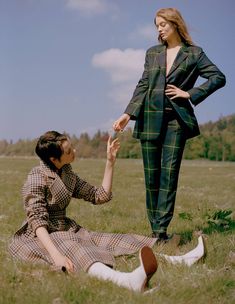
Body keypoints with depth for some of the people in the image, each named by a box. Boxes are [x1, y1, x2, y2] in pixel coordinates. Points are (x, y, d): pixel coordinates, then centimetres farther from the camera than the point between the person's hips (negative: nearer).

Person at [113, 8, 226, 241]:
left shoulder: (193, 54, 5)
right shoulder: (152, 53, 14)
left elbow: (218, 77, -1)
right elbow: (142, 85, 9)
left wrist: (190, 93, -7)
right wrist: (128, 113, -3)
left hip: (177, 118, -3)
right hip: (151, 117, 3)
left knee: (169, 172, -8)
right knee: (151, 174, 2)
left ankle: (161, 229, -8)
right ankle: (155, 229, 9)